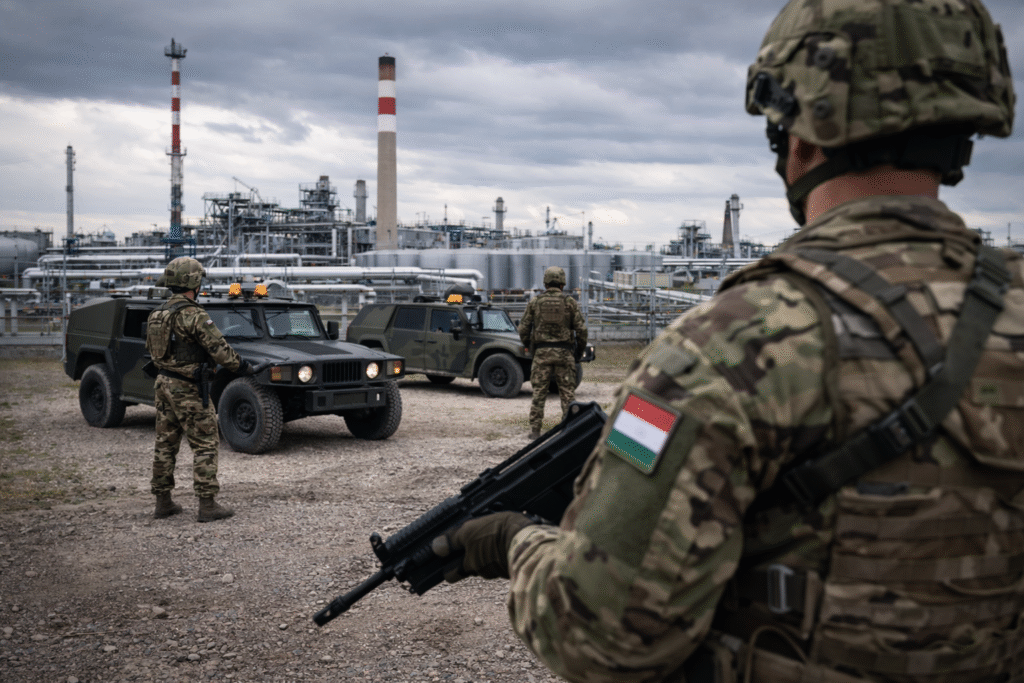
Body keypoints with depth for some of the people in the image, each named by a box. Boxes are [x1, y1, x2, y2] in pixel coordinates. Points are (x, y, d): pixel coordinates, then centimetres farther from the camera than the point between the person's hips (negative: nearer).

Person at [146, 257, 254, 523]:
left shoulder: (158, 314, 8)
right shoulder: (193, 315, -18)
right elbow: (218, 349, -17)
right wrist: (242, 366, -4)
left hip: (163, 383, 8)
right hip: (187, 389, -8)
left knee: (165, 444, 14)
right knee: (206, 444, -1)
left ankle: (163, 502, 20)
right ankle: (207, 505, -2)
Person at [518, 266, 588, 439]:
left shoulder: (535, 302, 3)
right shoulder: (570, 302, 0)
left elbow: (523, 328, 4)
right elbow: (581, 329, -1)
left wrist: (528, 347, 21)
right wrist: (580, 351, 12)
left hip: (541, 352, 1)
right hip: (564, 353, -1)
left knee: (539, 392, 5)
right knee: (568, 392, 6)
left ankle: (535, 430, 5)